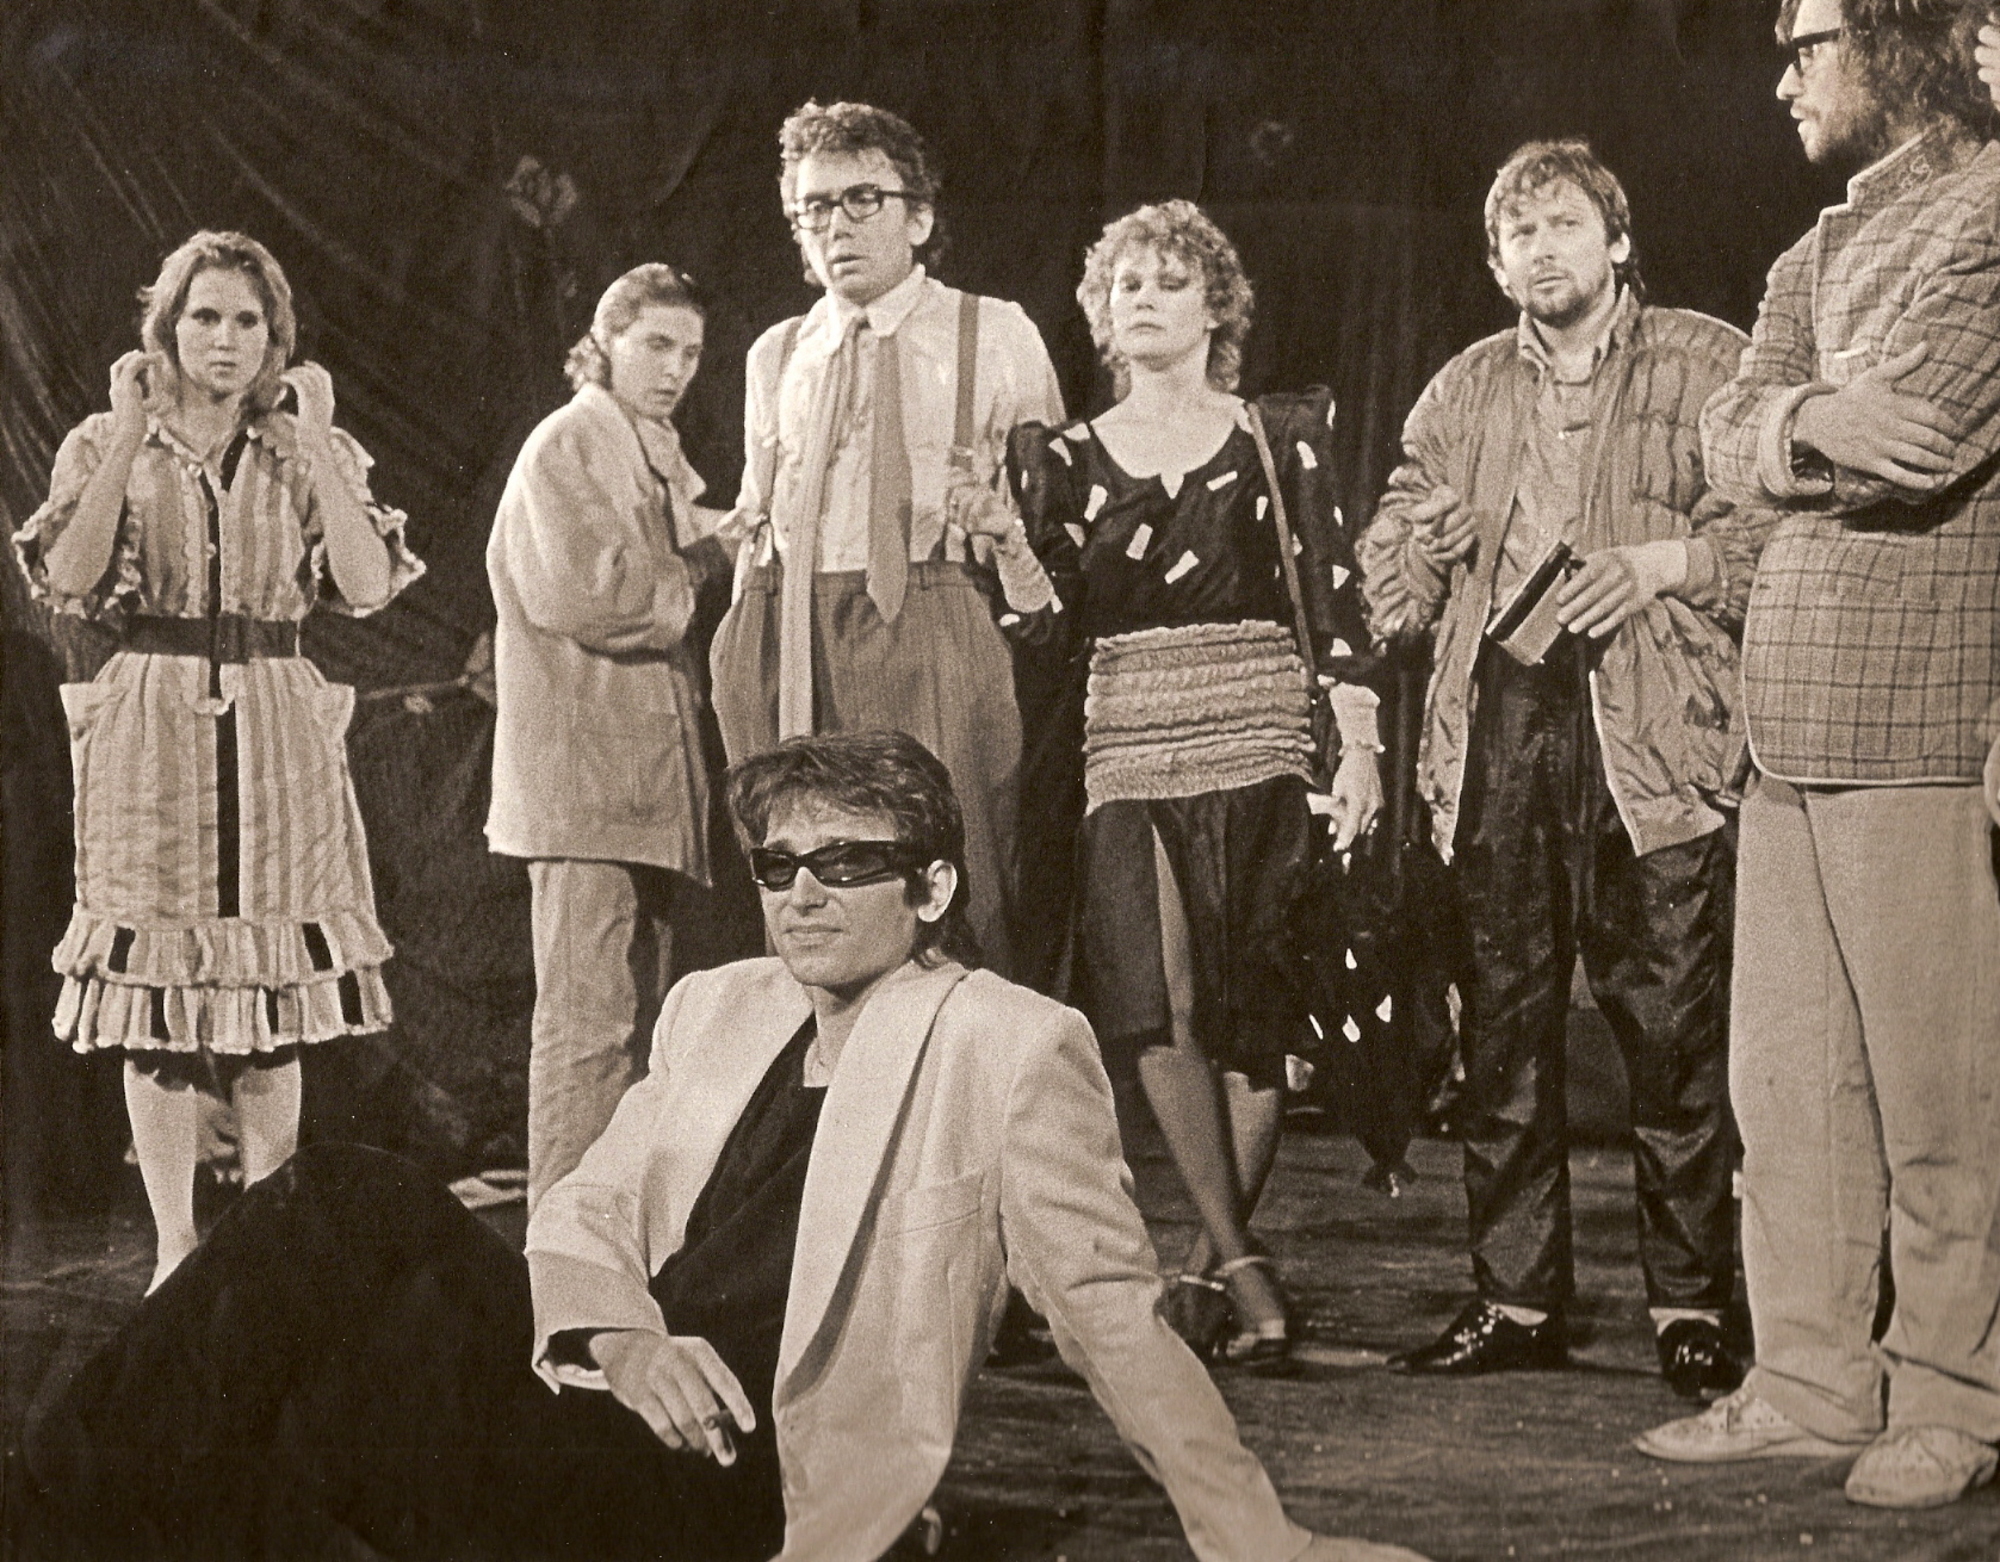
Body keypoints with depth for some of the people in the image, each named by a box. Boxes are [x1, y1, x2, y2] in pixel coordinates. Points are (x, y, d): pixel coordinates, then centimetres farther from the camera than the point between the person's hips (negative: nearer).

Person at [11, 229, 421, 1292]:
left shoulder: (309, 454, 8)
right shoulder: (106, 446, 5)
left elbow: (368, 588, -6)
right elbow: (70, 579, -11)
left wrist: (317, 443, -9)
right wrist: (130, 435, -11)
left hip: (277, 741, 1)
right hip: (150, 736, -1)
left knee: (275, 1007, 3)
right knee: (154, 1007, -1)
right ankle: (176, 1250, 8)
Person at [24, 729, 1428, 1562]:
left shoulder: (1012, 1049, -3)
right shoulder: (718, 1010, 18)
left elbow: (1110, 1308, -5)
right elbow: (586, 1210, 14)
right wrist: (625, 1337, -9)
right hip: (608, 1404, 6)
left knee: (390, 1349, -29)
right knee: (350, 1198, -19)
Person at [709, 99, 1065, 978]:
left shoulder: (994, 336, 9)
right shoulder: (774, 356, 21)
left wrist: (1003, 520, -12)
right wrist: (744, 641, 15)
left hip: (928, 636, -3)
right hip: (791, 648, 4)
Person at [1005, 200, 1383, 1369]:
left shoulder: (1281, 436, 10)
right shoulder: (1065, 455, 14)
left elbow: (1334, 593, 5)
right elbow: (1050, 625, 15)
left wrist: (1361, 743, -3)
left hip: (1259, 742, -1)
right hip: (1125, 746, 1)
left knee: (1254, 1011, -4)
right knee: (1158, 1006, -16)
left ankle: (1214, 1258, 10)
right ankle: (1245, 1266, -12)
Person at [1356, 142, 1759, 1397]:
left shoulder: (1709, 364, 7)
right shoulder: (1464, 393, 20)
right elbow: (1389, 571, 23)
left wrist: (1659, 562, -13)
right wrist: (1420, 540, 3)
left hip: (1652, 726, -4)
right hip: (1500, 721, 4)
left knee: (1672, 1020, -6)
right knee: (1505, 1017, 5)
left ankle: (1693, 1305, 2)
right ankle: (1517, 1297, 12)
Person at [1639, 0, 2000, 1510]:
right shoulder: (1824, 248, 21)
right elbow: (1729, 438, 10)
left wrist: (1795, 414, -1)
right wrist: (1809, 420, -10)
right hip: (1791, 722, 8)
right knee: (1786, 1083, 11)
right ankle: (1811, 1379, 19)